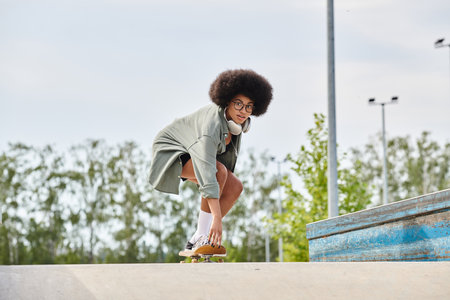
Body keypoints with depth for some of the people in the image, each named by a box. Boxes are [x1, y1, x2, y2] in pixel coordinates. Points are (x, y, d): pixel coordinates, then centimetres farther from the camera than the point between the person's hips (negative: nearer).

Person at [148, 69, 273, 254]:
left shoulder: (236, 118, -14)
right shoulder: (212, 126, -38)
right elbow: (208, 174, -46)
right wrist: (217, 218, -50)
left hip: (193, 151, 8)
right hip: (171, 150, -8)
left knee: (235, 188, -9)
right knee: (219, 171, -33)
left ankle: (195, 242, -3)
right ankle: (202, 238, -27)